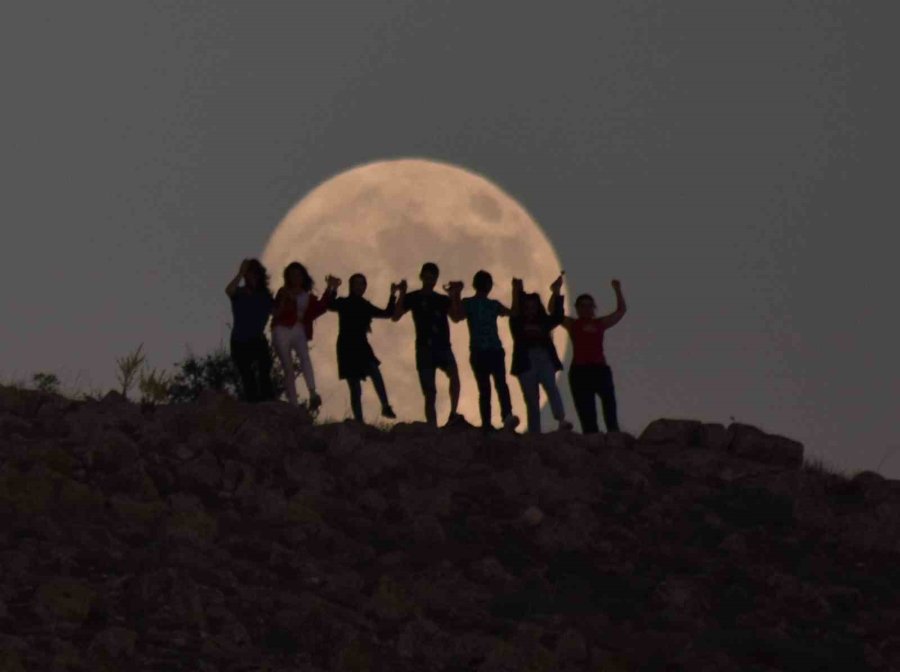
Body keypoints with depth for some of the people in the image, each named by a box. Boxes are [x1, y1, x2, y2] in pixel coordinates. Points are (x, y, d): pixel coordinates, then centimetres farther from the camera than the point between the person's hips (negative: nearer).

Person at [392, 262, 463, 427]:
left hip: (443, 347, 1)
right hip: (425, 348, -1)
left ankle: (453, 415, -28)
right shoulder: (414, 298, 9)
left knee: (454, 374, -29)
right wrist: (402, 293, -12)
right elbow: (396, 316, -3)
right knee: (430, 394, -4)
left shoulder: (443, 300, 16)